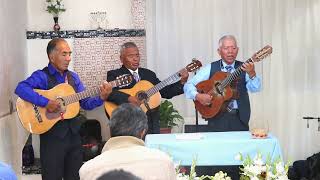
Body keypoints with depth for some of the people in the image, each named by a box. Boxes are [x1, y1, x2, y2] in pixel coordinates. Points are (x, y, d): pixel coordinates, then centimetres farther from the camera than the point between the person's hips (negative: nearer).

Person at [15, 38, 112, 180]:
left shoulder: (73, 77, 10)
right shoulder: (42, 76, -10)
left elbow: (85, 103, 9)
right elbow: (20, 88, -27)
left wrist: (101, 97, -9)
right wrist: (46, 102, -32)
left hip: (73, 134, 6)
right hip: (52, 136, -6)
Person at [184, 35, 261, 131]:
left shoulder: (243, 68, 5)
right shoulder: (210, 69, 5)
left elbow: (255, 88, -9)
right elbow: (188, 85, 4)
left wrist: (251, 74, -28)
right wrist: (198, 96, -16)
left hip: (239, 119, 1)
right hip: (217, 118, -1)